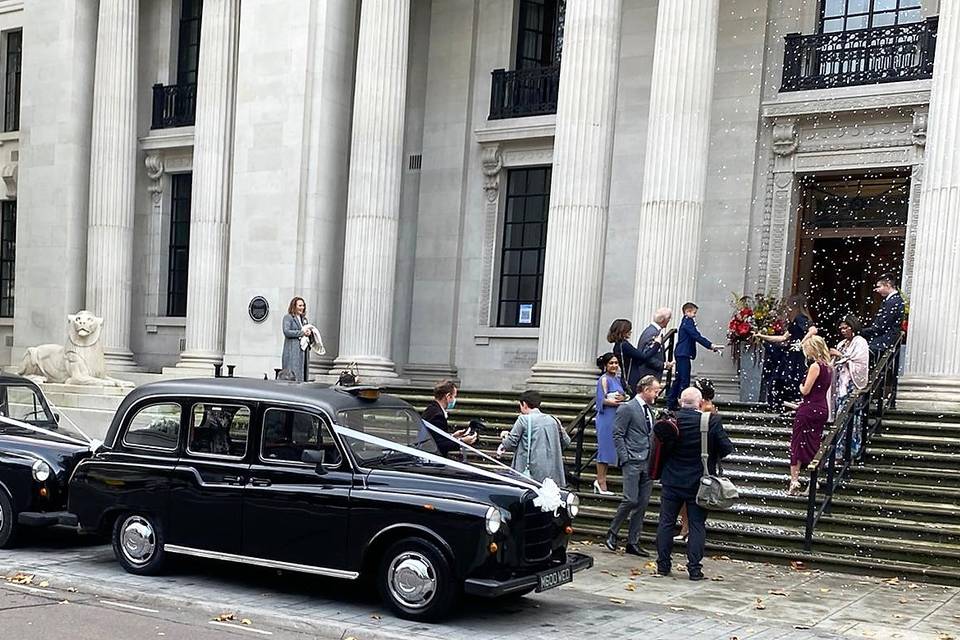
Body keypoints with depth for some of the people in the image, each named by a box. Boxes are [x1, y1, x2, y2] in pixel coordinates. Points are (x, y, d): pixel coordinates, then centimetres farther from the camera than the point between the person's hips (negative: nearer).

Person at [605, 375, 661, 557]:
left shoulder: (650, 409, 17)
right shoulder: (627, 408, -6)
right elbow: (618, 435, -8)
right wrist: (625, 459, -13)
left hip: (648, 463, 7)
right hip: (633, 462, -7)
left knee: (642, 504, 5)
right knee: (631, 500, -12)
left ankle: (633, 542, 11)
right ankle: (612, 532, 8)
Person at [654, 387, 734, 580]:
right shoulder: (712, 421, -14)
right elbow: (727, 449, -8)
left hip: (672, 481, 2)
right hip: (699, 483, -1)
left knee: (666, 522, 11)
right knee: (697, 525, 5)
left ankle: (663, 564, 16)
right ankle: (694, 568, 4)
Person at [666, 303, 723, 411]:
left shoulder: (687, 322, 18)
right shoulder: (688, 323, -13)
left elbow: (696, 337, 21)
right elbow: (697, 336, -20)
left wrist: (711, 346, 18)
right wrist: (711, 345, -23)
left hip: (680, 354, 11)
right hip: (683, 354, -11)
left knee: (678, 379, 14)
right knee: (685, 380, -9)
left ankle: (671, 404, 18)